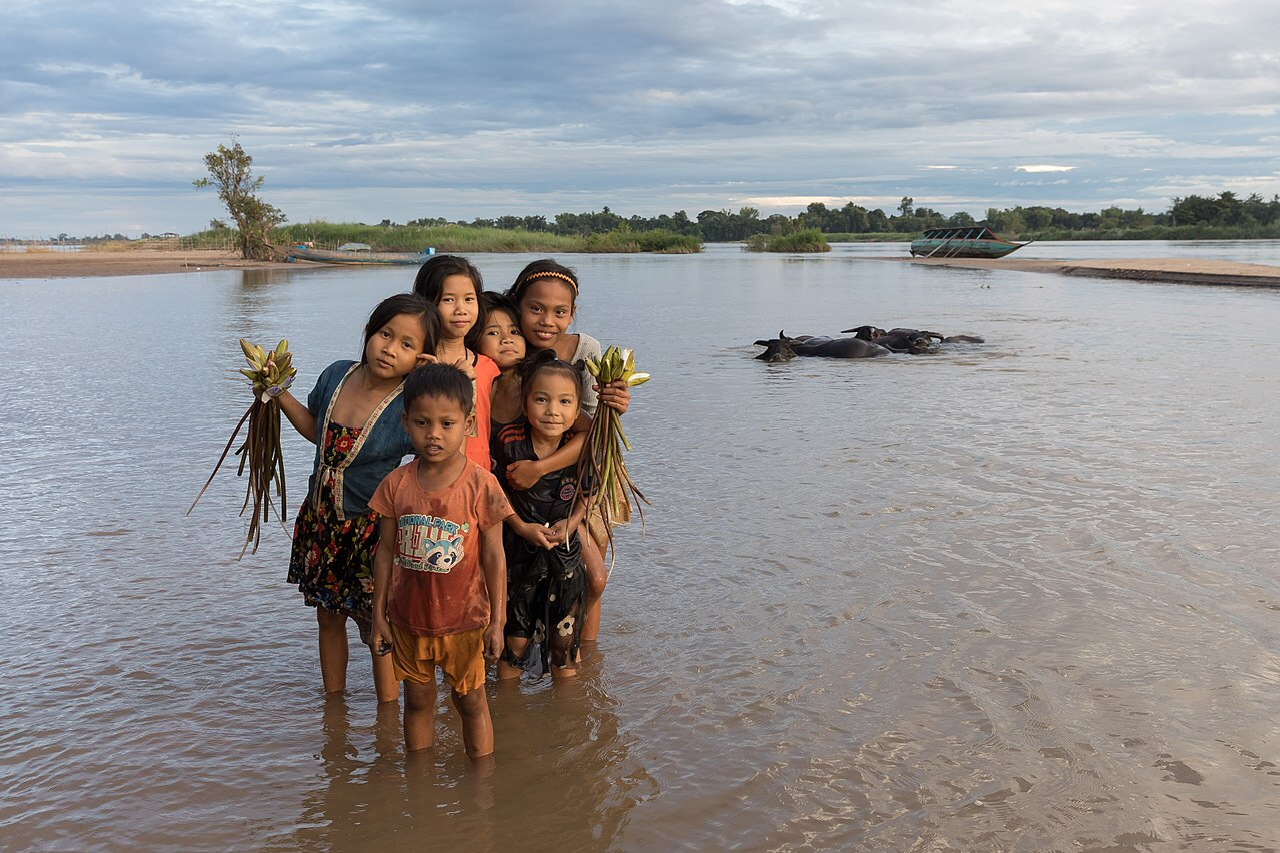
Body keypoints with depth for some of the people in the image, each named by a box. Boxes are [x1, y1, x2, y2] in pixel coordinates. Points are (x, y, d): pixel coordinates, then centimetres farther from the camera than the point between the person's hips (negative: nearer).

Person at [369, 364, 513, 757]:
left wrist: (496, 622, -7)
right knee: (417, 700, 17)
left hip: (464, 620, -3)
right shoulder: (396, 484, -6)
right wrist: (379, 614, 4)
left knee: (471, 701, 12)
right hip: (408, 618, 3)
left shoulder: (480, 485, -14)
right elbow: (386, 552, 2)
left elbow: (493, 558, -8)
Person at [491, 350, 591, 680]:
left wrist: (570, 523, -13)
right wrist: (522, 527, -14)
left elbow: (587, 494, 3)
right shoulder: (509, 440, -17)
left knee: (564, 640, 13)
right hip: (518, 552, -1)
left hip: (565, 552, 1)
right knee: (514, 640, 11)